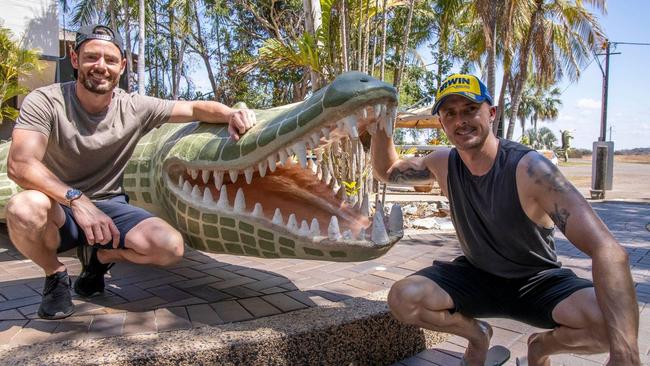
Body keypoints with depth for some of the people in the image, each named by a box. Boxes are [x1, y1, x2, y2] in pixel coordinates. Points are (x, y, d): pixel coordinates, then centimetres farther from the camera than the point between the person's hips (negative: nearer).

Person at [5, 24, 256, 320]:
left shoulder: (135, 108, -5)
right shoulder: (45, 102, -14)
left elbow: (196, 108, -4)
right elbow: (19, 164, -26)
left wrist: (230, 114, -26)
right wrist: (77, 200, -40)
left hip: (109, 206, 2)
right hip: (60, 209, -2)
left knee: (171, 246, -23)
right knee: (25, 208, -38)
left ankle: (100, 256, 11)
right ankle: (55, 275, -2)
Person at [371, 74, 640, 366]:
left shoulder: (529, 168, -26)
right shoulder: (443, 164, -9)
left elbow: (607, 249, -33)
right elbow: (386, 171, 8)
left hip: (538, 282, -3)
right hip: (476, 276, 3)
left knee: (609, 319, -32)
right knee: (402, 300, -22)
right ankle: (477, 335, 8)